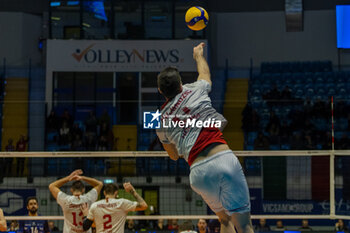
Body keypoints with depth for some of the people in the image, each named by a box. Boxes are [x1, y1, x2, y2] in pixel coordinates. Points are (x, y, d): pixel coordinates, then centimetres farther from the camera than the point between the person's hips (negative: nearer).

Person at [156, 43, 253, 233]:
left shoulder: (160, 120, 17)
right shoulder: (194, 91, 12)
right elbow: (205, 74, 39)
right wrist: (198, 55, 58)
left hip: (198, 171, 2)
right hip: (224, 159, -2)